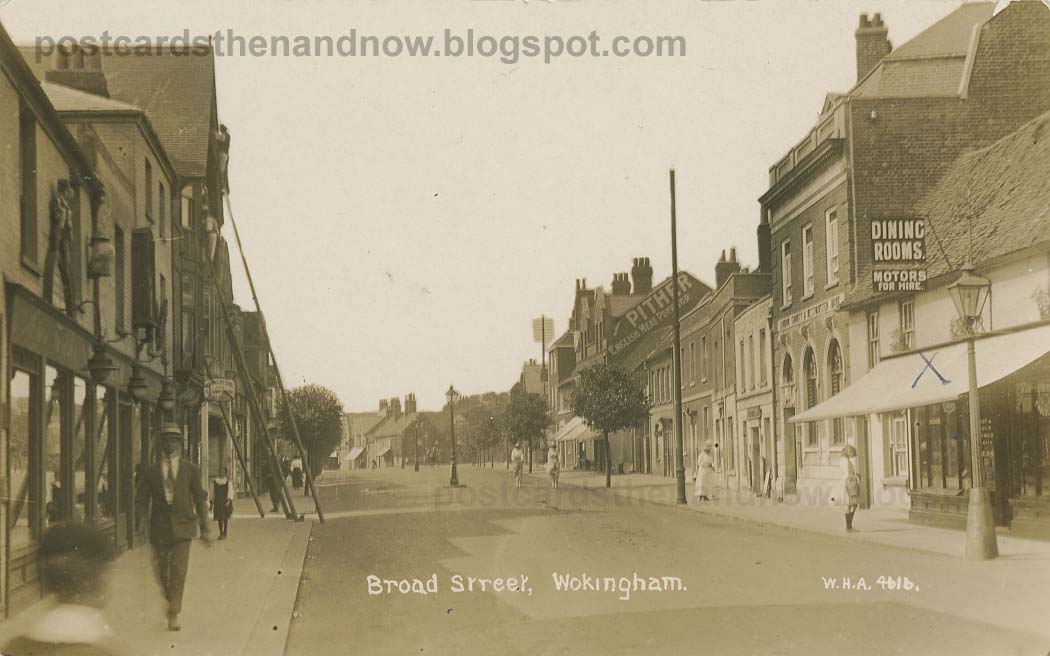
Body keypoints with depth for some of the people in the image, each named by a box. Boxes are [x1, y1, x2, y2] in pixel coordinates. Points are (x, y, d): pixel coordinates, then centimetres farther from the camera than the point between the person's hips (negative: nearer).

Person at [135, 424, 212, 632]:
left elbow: (200, 500, 6)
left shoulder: (190, 470, 4)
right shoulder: (152, 471, 6)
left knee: (179, 570, -14)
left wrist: (205, 529, 3)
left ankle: (174, 616, -14)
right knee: (161, 570, 12)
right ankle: (170, 600, 39)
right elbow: (141, 500, 6)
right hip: (159, 529, 2)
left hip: (182, 528, -2)